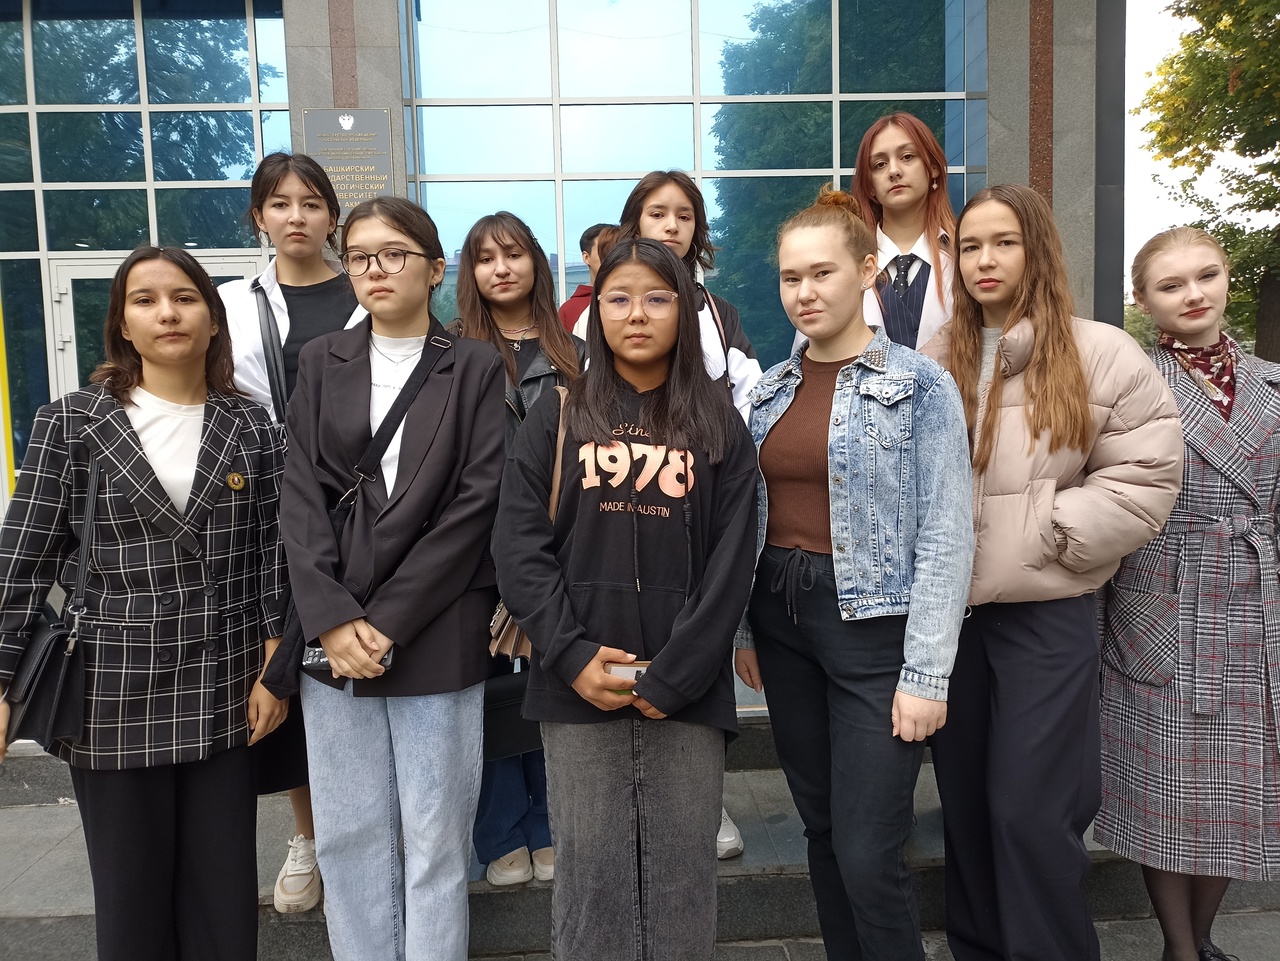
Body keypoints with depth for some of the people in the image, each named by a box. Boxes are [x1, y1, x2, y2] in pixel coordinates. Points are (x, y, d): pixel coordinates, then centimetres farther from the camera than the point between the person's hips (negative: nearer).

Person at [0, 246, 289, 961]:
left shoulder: (252, 428, 3)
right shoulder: (71, 423, -1)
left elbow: (271, 555, 3)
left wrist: (274, 670, -1)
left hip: (223, 696, 1)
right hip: (113, 695, -1)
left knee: (225, 890, 9)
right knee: (131, 896, 10)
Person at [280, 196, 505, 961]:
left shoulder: (477, 367, 2)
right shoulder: (323, 362, 11)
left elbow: (477, 502, -7)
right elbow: (302, 495, 3)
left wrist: (390, 620, -12)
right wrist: (331, 618, -10)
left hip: (437, 635, -3)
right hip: (334, 634, 3)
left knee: (436, 836, 5)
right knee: (347, 836, 10)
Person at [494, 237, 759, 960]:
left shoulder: (719, 425, 7)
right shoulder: (559, 416, 8)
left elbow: (730, 562, -1)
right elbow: (522, 544, 0)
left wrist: (671, 677, -10)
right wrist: (572, 655, -12)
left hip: (687, 690, 0)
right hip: (578, 687, 0)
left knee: (683, 877, 8)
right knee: (591, 875, 8)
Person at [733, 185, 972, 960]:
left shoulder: (921, 387, -7)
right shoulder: (770, 390, 9)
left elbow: (945, 540, -11)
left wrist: (927, 674, -15)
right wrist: (743, 628, 10)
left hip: (874, 621, -5)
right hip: (781, 617, 6)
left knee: (869, 852, -4)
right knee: (822, 828, 16)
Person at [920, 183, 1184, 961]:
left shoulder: (1100, 354, -4)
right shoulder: (933, 360, 7)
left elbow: (1147, 476, -7)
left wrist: (1044, 533, -12)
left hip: (1048, 612, -4)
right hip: (949, 608, 4)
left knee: (1030, 809, -2)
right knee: (965, 801, 14)